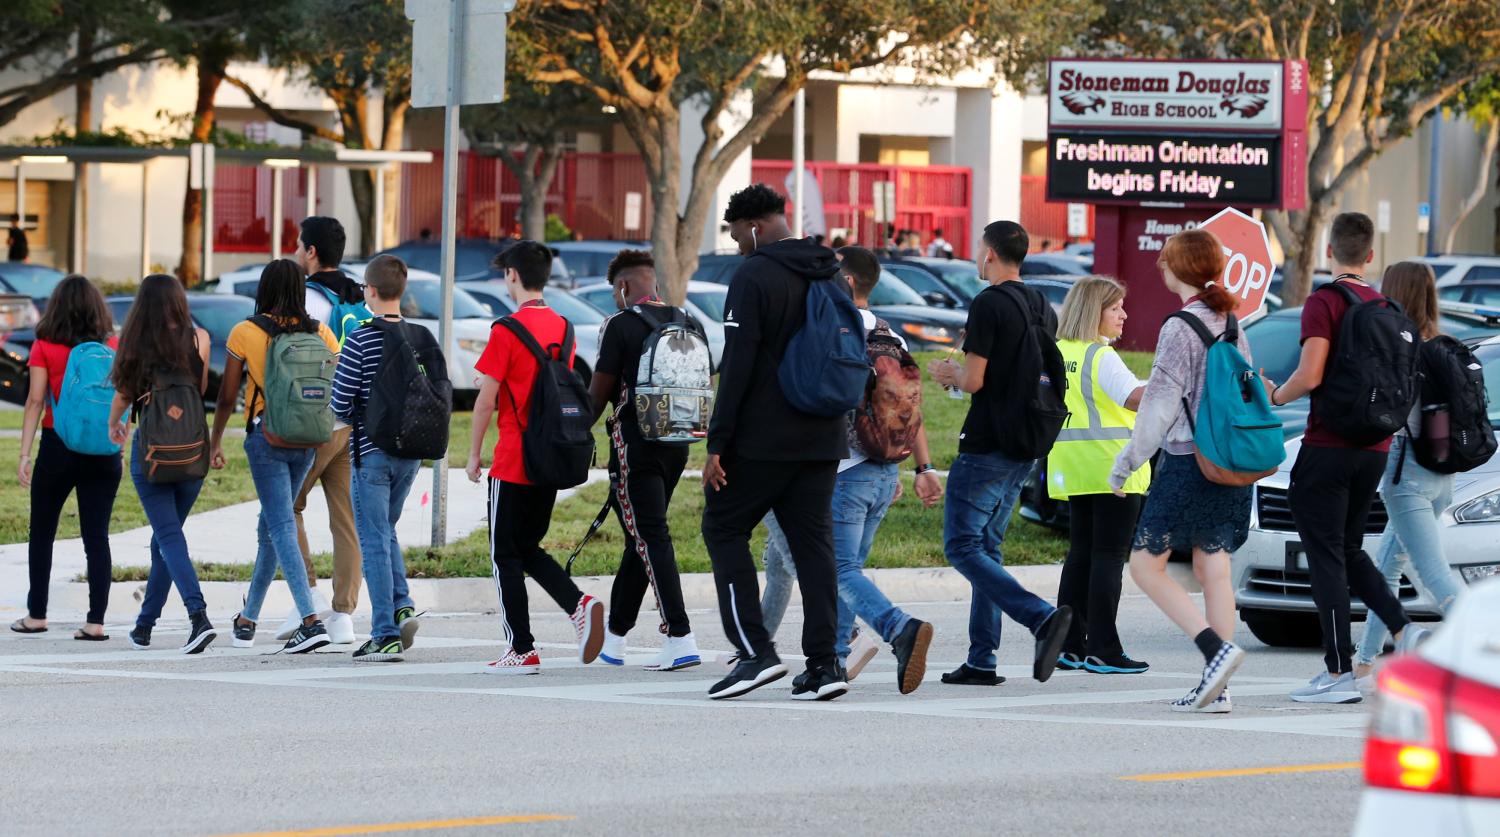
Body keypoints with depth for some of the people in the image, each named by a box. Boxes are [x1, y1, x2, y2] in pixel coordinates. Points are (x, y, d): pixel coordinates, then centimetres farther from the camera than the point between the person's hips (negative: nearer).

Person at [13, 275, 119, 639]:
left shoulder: (45, 348, -4)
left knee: (42, 532, 13)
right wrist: (120, 446, 9)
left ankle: (37, 615, 17)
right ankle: (96, 621, -4)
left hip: (57, 446, -2)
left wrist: (25, 454, -8)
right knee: (96, 535, 2)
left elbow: (35, 401, -8)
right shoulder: (113, 347, 0)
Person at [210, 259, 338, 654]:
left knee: (282, 526, -7)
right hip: (306, 439, 4)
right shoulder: (319, 333, 2)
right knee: (271, 523, 18)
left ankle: (311, 621, -23)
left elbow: (227, 396, -1)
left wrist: (215, 442, 12)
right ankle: (248, 619, 28)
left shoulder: (245, 333, -6)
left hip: (266, 436, -4)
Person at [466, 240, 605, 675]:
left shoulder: (507, 331, -13)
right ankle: (579, 605, -5)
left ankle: (522, 650, 3)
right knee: (529, 548, 17)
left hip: (513, 462, -7)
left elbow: (486, 399, -13)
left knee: (507, 556, 3)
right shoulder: (562, 328, 7)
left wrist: (473, 455, -2)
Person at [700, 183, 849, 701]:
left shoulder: (754, 276, -12)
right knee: (813, 541, 7)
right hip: (822, 440, 7)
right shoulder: (830, 278, 13)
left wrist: (718, 442, -14)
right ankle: (824, 662, 0)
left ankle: (755, 649, -5)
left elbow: (738, 366, -16)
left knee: (724, 528, 6)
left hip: (762, 440, -7)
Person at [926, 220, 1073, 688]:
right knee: (986, 548, 13)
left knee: (963, 548, -6)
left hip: (985, 447, -8)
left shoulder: (988, 305, -14)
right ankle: (981, 662, 10)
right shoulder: (1042, 308, 12)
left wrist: (947, 373, 6)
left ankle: (1043, 618, -23)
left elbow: (973, 381, -17)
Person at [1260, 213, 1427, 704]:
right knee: (1349, 550, 20)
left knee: (1327, 556, -3)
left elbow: (1310, 376, -20)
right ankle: (1403, 632, 3)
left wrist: (1275, 396, -2)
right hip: (1374, 447, 7)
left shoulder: (1324, 302, -12)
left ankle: (1339, 673, -5)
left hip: (1328, 447, -7)